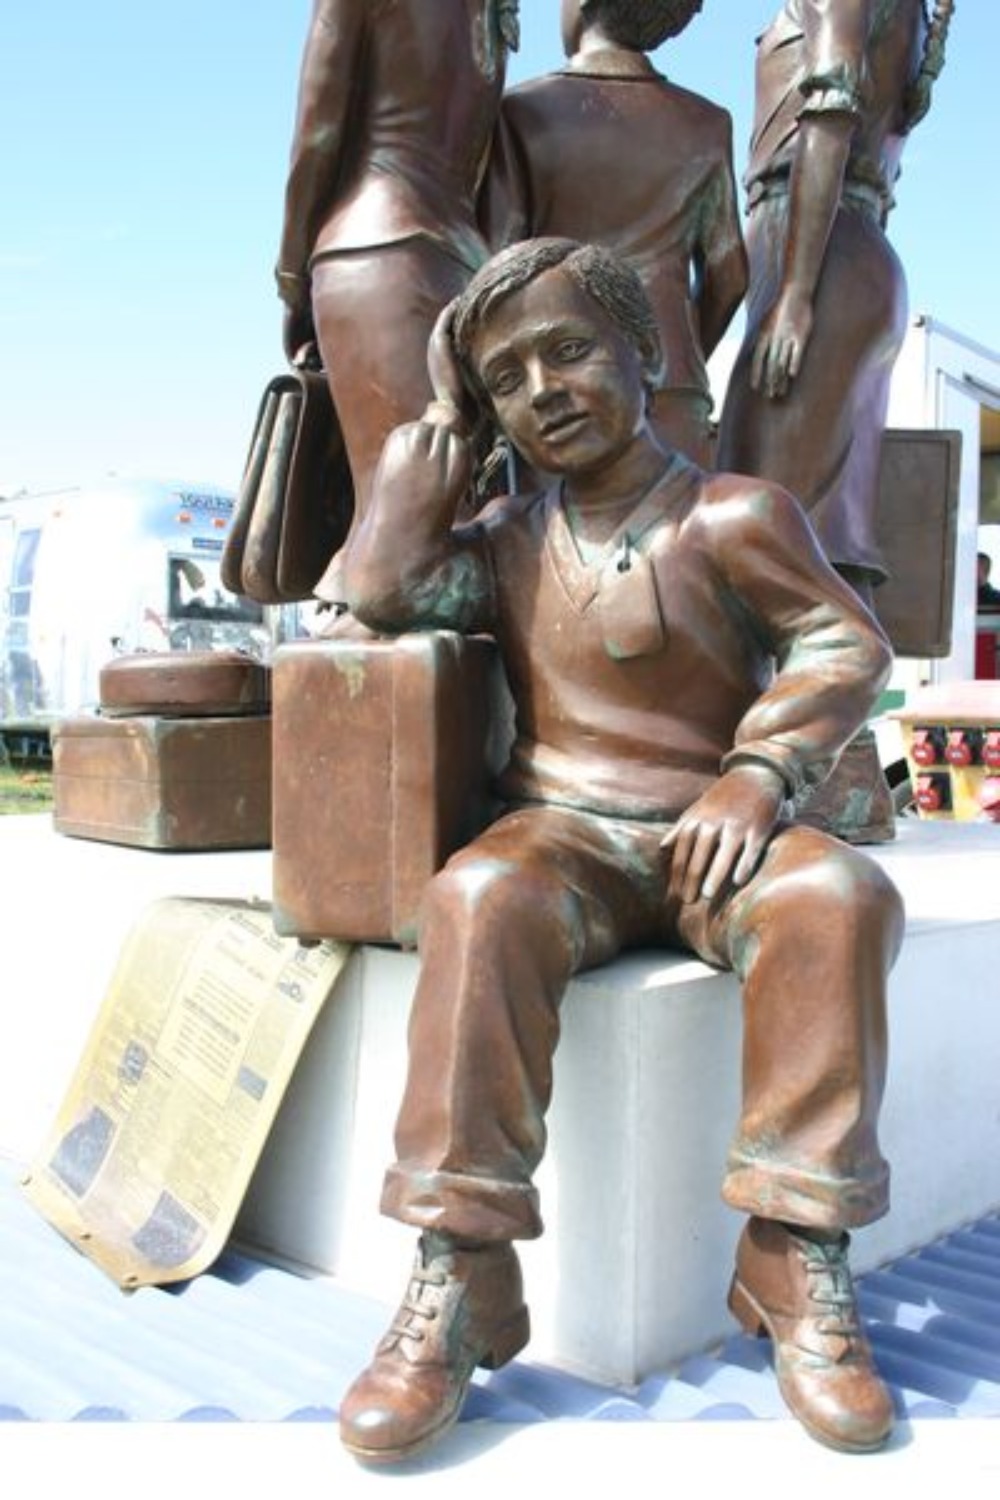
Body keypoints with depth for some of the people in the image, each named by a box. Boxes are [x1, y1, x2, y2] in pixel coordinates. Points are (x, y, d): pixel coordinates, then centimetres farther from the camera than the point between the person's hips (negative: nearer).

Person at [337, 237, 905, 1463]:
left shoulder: (730, 515, 1)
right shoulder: (508, 542, 14)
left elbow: (844, 643, -4)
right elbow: (384, 590, -1)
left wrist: (757, 774, -21)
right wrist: (441, 427, 10)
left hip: (709, 839, -1)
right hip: (564, 840, 2)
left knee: (836, 897, -32)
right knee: (481, 902, -32)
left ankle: (799, 1263, -24)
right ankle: (456, 1281, -30)